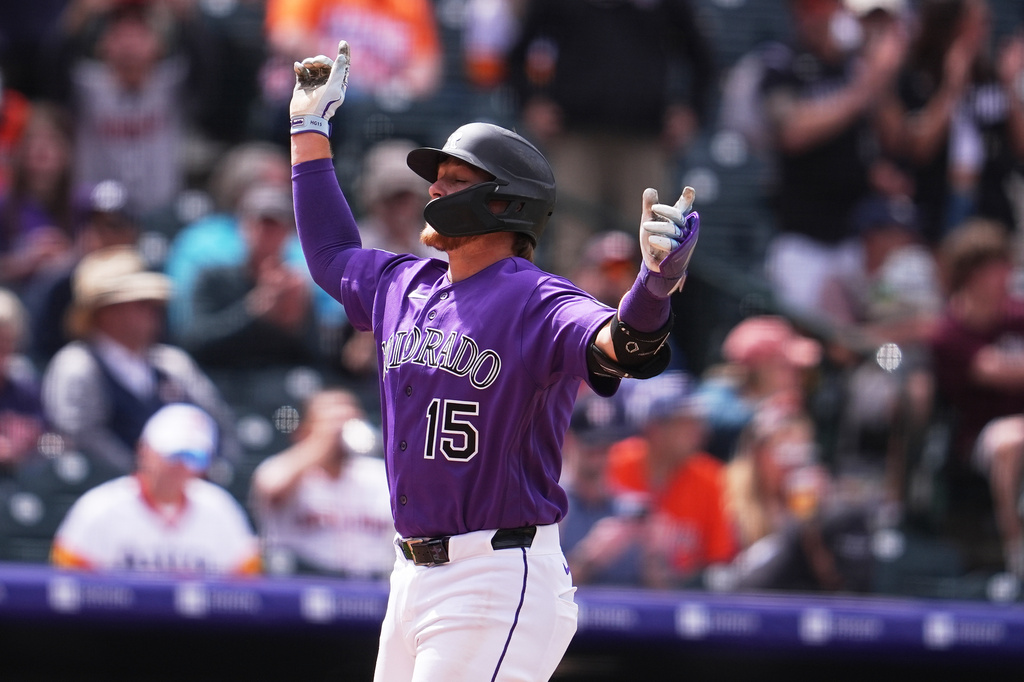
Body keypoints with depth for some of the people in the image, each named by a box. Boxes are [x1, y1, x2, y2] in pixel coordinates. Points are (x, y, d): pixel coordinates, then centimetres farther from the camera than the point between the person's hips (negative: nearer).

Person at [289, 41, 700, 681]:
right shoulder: (404, 287, 13)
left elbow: (619, 346, -32)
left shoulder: (538, 303, -12)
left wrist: (654, 286, -53)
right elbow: (332, 253, 33)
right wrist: (310, 129, 34)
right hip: (412, 576, 9)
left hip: (498, 586, -8)